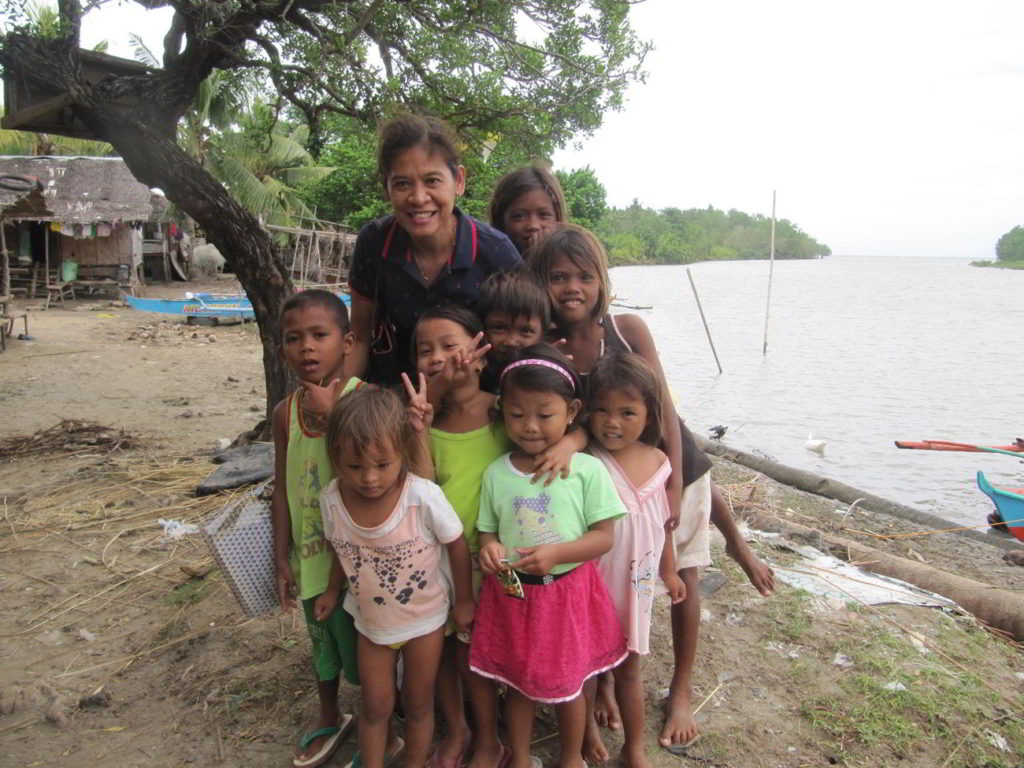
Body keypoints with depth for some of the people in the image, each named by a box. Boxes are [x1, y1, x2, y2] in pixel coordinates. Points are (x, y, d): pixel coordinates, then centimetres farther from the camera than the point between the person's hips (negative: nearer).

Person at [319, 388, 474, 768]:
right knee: (375, 707, 17)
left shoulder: (424, 497, -33)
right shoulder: (331, 500, -21)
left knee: (418, 705, 18)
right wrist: (333, 590, 12)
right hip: (371, 619, 2)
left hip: (424, 618, -2)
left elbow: (457, 546, -16)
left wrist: (463, 600, -6)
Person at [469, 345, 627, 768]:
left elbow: (603, 536, -10)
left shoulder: (587, 470, -12)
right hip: (512, 594, 2)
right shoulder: (496, 474, -4)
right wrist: (488, 548, -19)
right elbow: (488, 530, 4)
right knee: (517, 682, 19)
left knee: (568, 684, 17)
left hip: (568, 593, -2)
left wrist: (556, 553, -25)